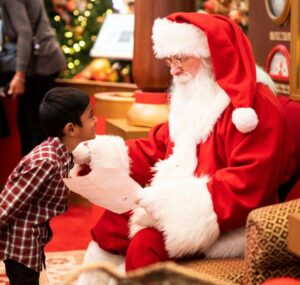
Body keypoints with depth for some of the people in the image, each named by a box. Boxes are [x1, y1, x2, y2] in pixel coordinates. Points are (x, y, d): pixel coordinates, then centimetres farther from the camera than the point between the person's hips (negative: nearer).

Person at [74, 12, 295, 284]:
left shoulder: (255, 105, -17)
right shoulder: (193, 99, 13)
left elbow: (248, 182, -25)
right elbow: (159, 147, 15)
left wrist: (180, 201, -29)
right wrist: (103, 154, 1)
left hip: (228, 220, -9)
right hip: (183, 206, 9)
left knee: (146, 242, -26)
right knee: (114, 220, -1)